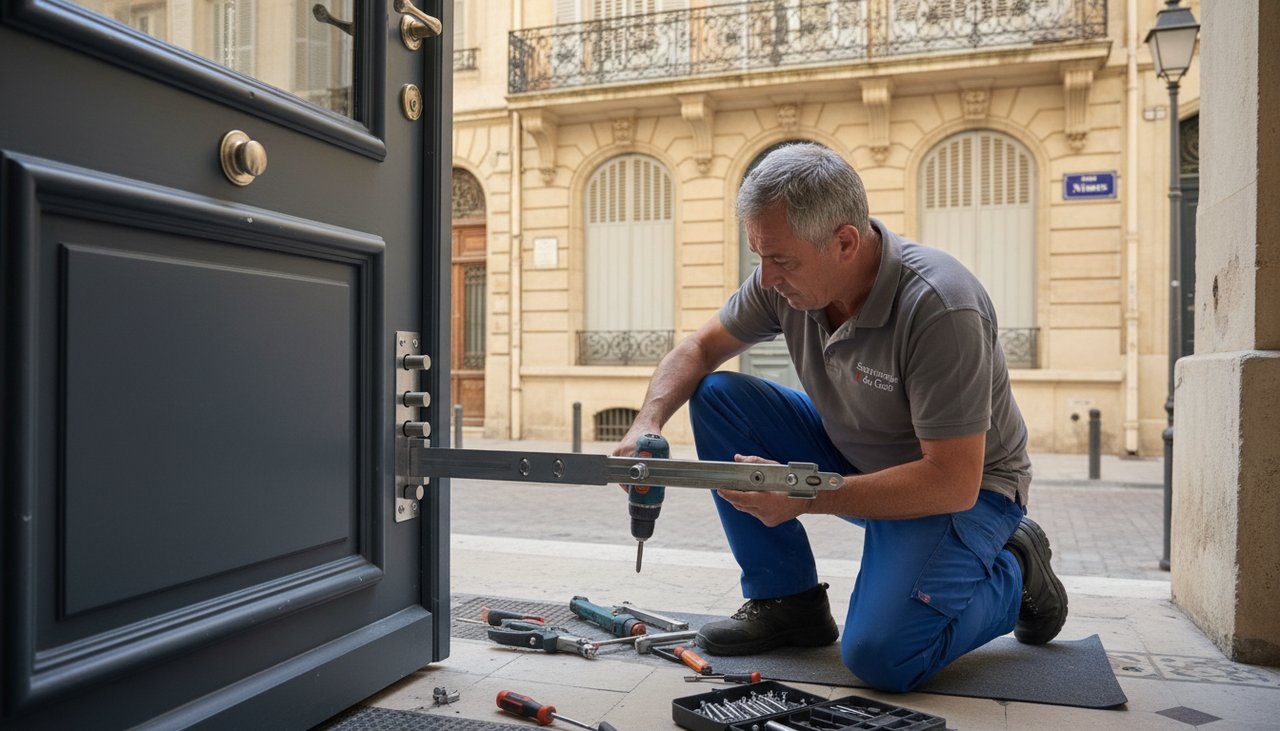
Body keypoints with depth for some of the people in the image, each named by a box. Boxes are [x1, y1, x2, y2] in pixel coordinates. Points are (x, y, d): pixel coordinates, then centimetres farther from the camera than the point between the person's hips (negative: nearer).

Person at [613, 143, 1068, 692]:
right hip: (851, 457, 7)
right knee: (717, 396, -10)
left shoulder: (939, 308, -32)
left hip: (965, 489, -6)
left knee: (879, 656, -27)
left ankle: (1015, 570, 6)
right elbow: (700, 348, 1)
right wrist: (649, 421, -19)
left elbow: (953, 482, -31)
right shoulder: (784, 281, -13)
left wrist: (804, 496, -33)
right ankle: (789, 602, 1)